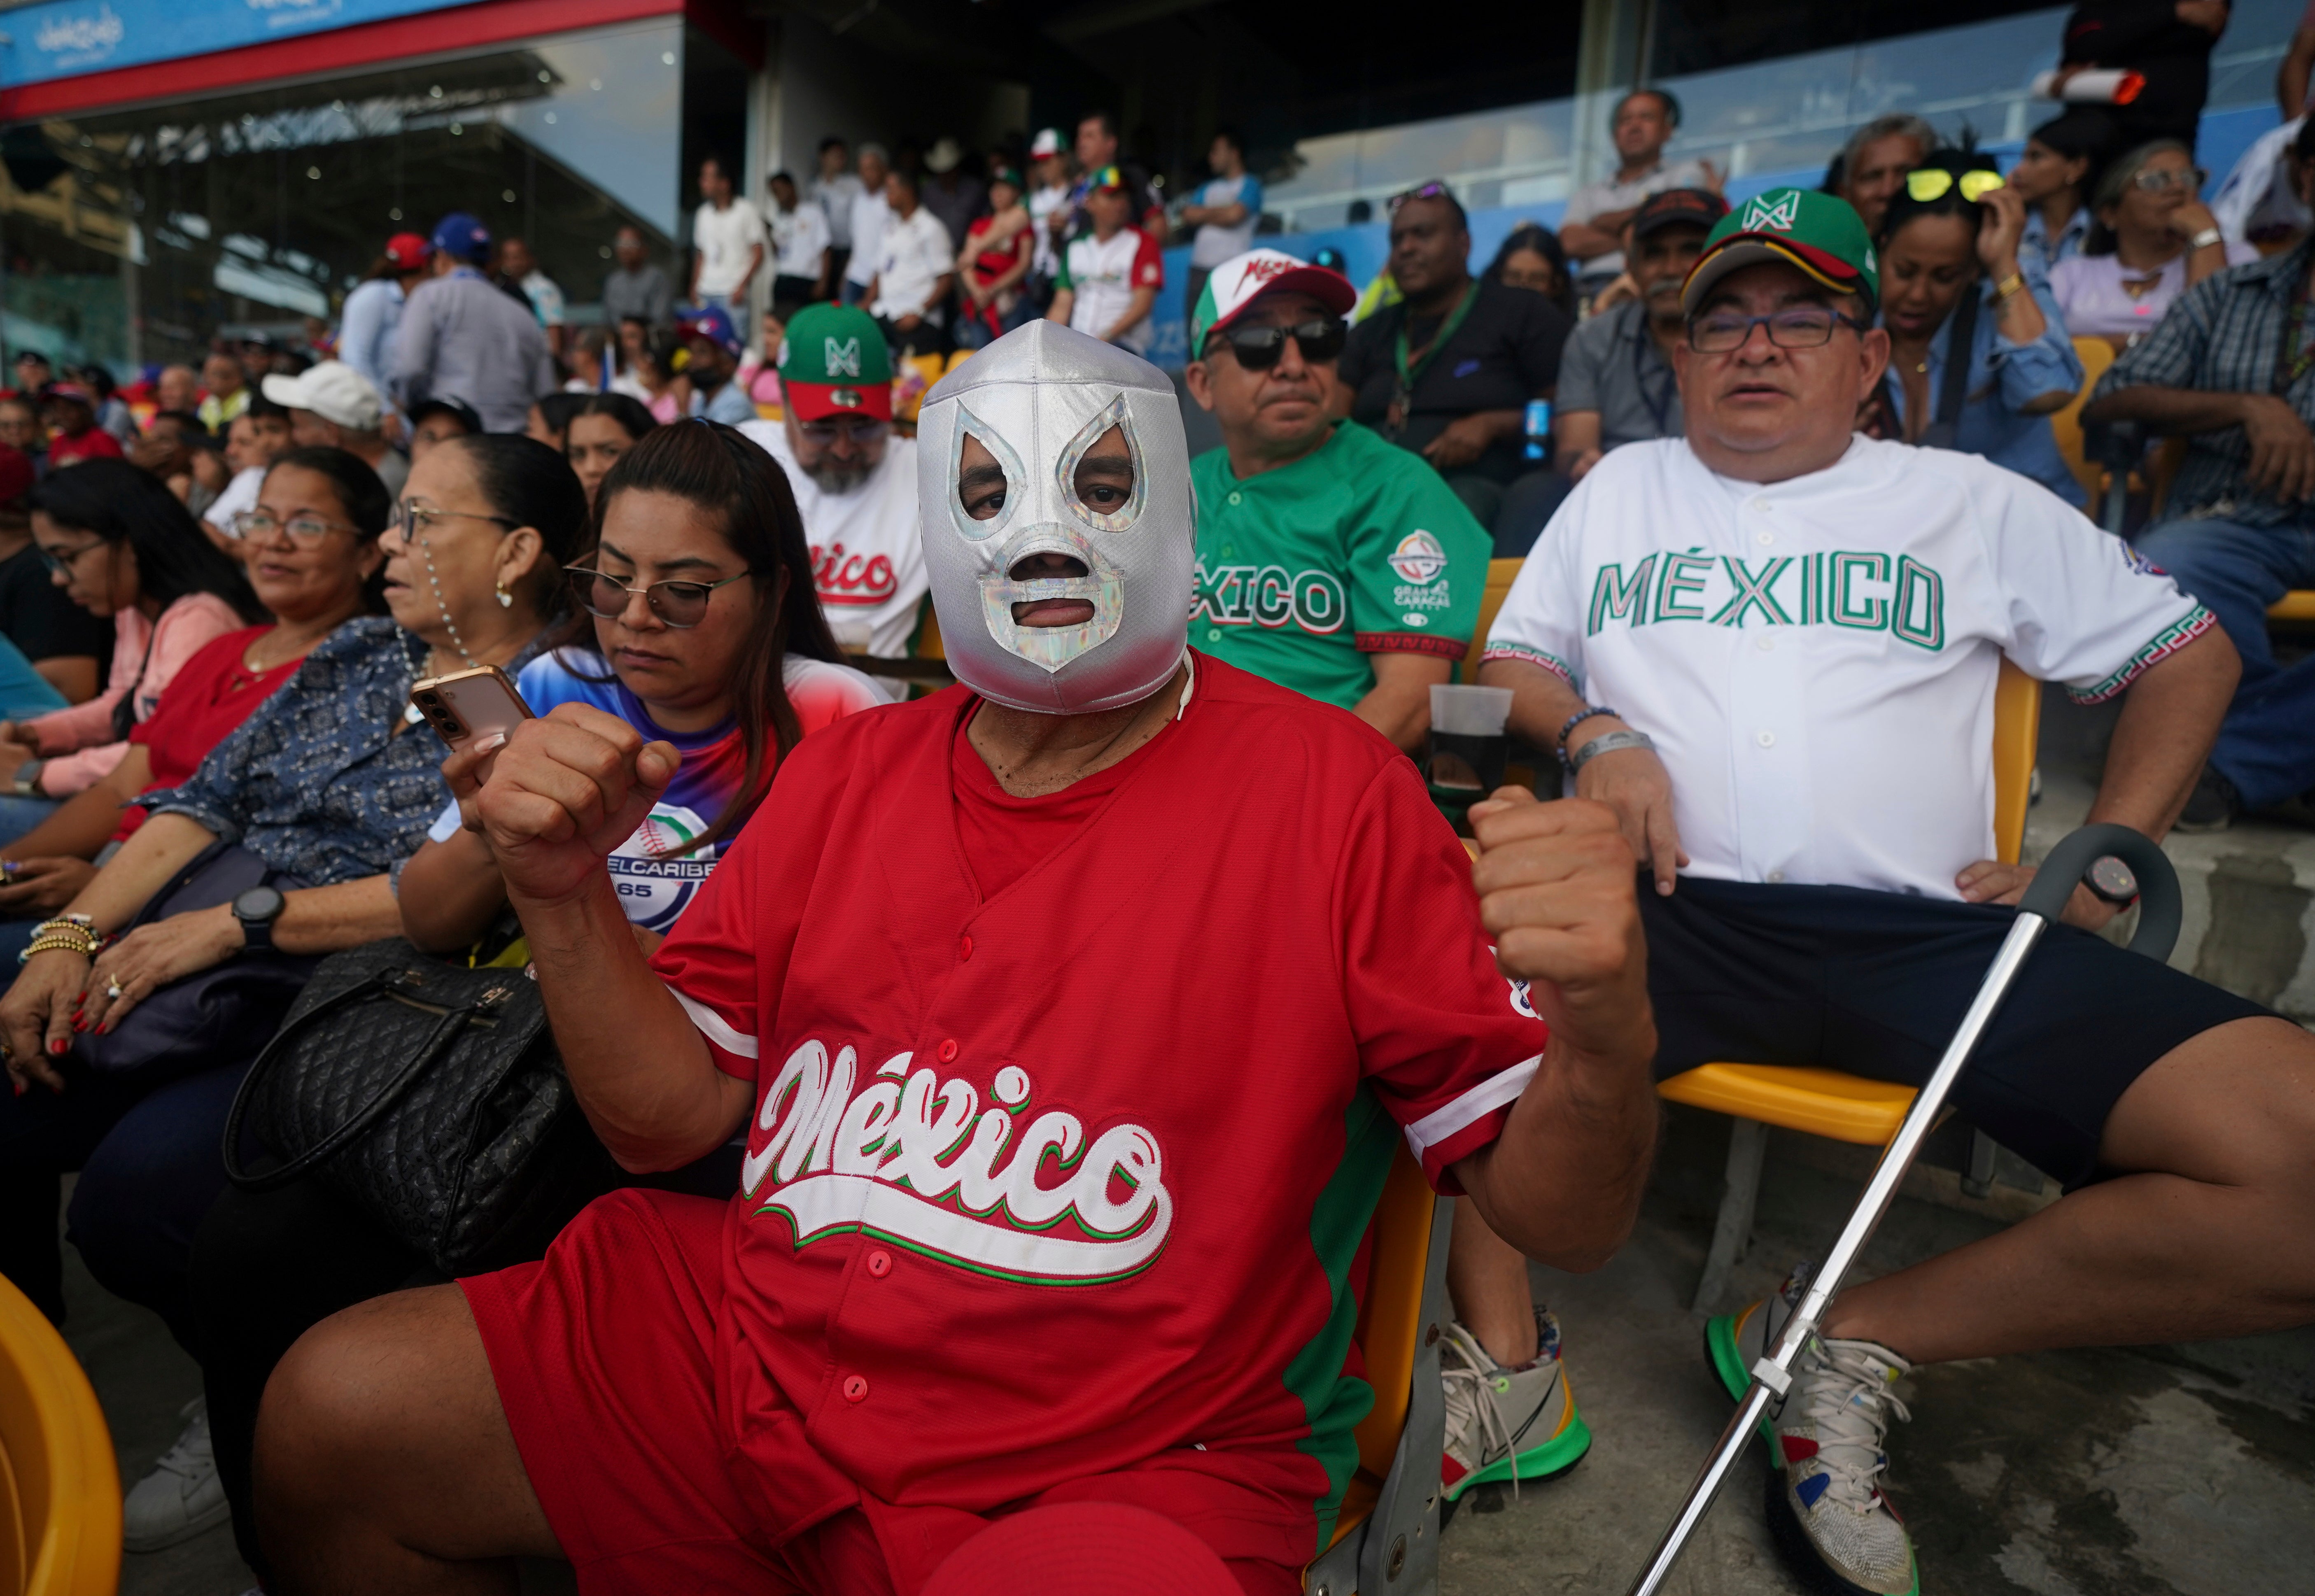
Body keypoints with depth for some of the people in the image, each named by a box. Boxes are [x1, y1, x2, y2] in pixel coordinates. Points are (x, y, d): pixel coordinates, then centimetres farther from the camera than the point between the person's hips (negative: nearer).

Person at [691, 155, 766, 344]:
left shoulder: (746, 210, 0)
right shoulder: (703, 213, 15)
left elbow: (758, 254, -2)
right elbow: (701, 254, 19)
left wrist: (742, 287, -12)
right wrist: (694, 288, 9)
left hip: (734, 293, -5)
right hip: (706, 293, 5)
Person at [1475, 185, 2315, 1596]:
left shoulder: (1972, 500, 20)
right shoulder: (1624, 488, 22)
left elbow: (2190, 653, 24)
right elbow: (1511, 662, 20)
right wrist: (1594, 735, -3)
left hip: (1931, 930, 1)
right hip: (1669, 908, 0)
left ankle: (1859, 1340, -6)